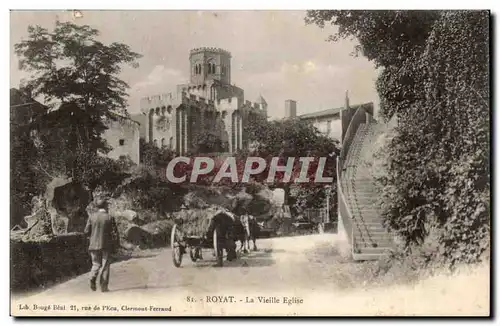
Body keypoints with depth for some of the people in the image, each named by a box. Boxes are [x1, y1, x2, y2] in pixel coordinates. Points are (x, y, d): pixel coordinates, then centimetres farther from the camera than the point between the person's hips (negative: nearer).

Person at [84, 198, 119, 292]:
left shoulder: (91, 217, 0)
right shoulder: (110, 218, -7)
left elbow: (87, 231, 0)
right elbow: (114, 233, -8)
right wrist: (116, 246, 2)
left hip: (94, 245, 3)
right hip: (106, 245, -3)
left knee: (96, 264, 16)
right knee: (105, 265, 5)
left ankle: (92, 278, -10)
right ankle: (103, 286, 4)